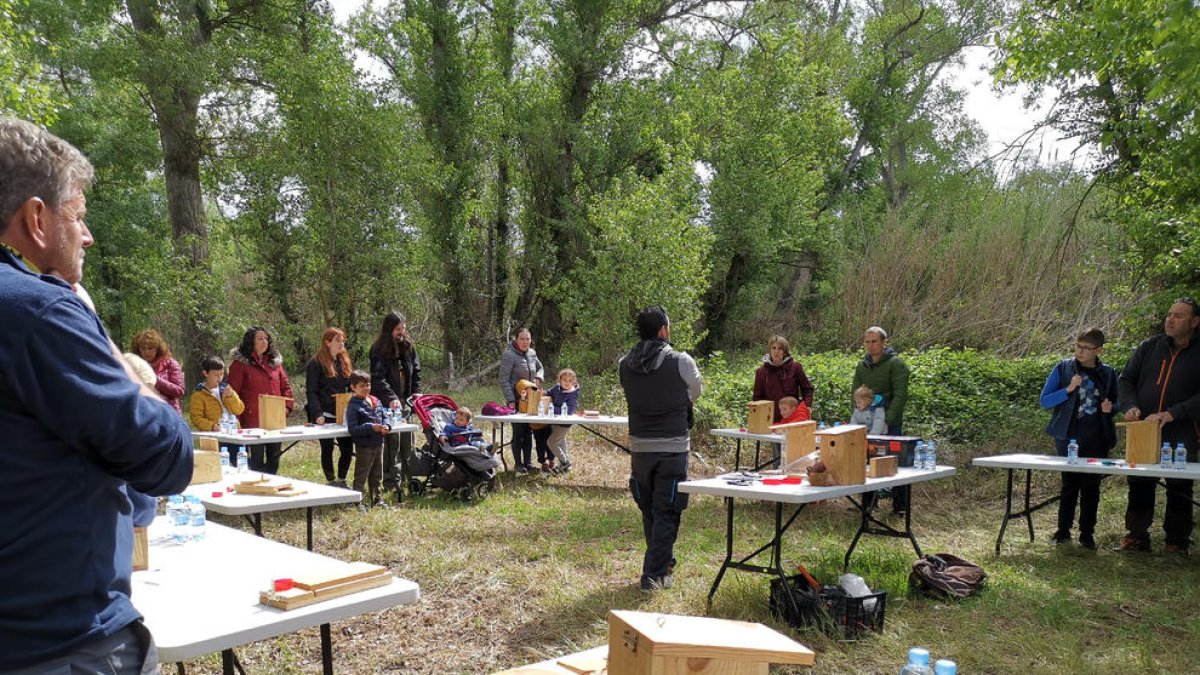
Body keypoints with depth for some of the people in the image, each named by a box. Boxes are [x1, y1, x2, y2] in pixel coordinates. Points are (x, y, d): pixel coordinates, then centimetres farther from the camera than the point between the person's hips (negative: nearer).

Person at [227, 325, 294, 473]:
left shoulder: (275, 361, 14)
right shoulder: (240, 363, -3)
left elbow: (286, 386, 17)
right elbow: (232, 393, -5)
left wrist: (287, 406, 1)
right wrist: (238, 419, -11)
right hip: (253, 421, -5)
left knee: (274, 458, 11)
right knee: (256, 460, -2)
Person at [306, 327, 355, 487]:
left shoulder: (344, 362, 14)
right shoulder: (316, 363, -6)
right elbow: (311, 391, -11)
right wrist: (317, 414, -21)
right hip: (325, 415, -6)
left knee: (347, 448, 4)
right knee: (327, 449, 1)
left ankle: (341, 480, 18)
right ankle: (331, 482, 10)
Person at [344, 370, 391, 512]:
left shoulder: (376, 402, 6)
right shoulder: (353, 406, -13)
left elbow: (384, 418, 17)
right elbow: (352, 429, -18)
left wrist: (386, 427, -6)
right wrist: (371, 428, -26)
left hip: (378, 444, 7)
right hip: (364, 446, -7)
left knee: (377, 475, 19)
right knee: (361, 476, 1)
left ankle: (376, 498, 32)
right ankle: (357, 502, 8)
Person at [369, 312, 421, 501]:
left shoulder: (409, 346, 10)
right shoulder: (379, 349, -8)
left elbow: (416, 370, 18)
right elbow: (378, 378, -15)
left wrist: (416, 392, 5)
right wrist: (391, 398, -26)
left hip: (405, 400, 6)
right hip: (388, 403, -6)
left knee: (407, 442, 7)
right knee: (392, 441, -8)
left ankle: (405, 477, 18)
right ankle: (393, 483, -4)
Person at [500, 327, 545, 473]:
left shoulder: (532, 353, 7)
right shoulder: (509, 355, -13)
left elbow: (540, 368, 25)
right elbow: (504, 380, -15)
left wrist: (538, 378, 2)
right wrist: (510, 400, -21)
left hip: (531, 399, 6)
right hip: (516, 400, -6)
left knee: (528, 432, 10)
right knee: (518, 432, -1)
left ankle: (528, 462, 19)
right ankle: (518, 463, 11)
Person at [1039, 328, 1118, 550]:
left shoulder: (1108, 373, 4)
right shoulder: (1063, 368, -2)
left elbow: (1116, 403, 15)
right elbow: (1045, 401, -4)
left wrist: (1110, 407, -8)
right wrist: (1068, 389, -18)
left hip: (1097, 440, 2)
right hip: (1069, 437, -2)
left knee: (1091, 486, 7)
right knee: (1069, 484, 4)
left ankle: (1087, 533, 17)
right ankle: (1063, 530, 16)